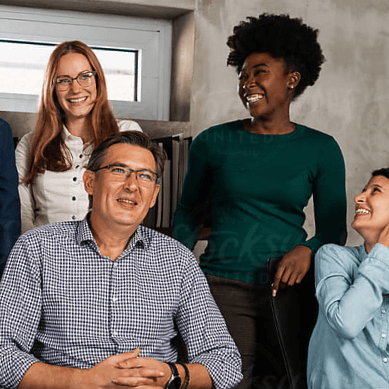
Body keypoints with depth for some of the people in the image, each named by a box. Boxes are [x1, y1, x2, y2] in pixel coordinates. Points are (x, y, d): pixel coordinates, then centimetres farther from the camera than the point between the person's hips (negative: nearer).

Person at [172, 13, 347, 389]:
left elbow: (333, 228, 7)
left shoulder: (321, 150, 5)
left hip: (288, 285, 1)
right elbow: (188, 211, 15)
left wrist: (308, 249, -13)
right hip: (223, 285, -1)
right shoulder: (213, 143, 4)